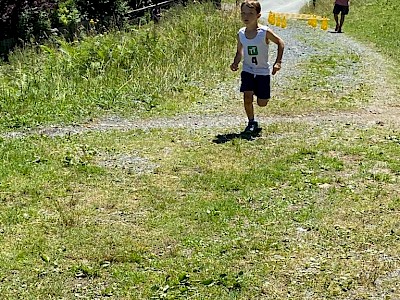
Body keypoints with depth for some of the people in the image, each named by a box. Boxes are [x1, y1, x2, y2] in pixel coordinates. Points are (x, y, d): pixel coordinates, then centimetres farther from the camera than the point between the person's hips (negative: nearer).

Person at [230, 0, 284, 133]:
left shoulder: (265, 32, -16)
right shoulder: (241, 33, -4)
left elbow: (280, 43, -4)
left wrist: (278, 62, -11)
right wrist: (235, 63, -8)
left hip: (263, 71, -2)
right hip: (247, 70, 2)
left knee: (262, 103, 4)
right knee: (247, 98, -15)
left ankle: (263, 95, 42)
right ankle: (251, 122, 7)